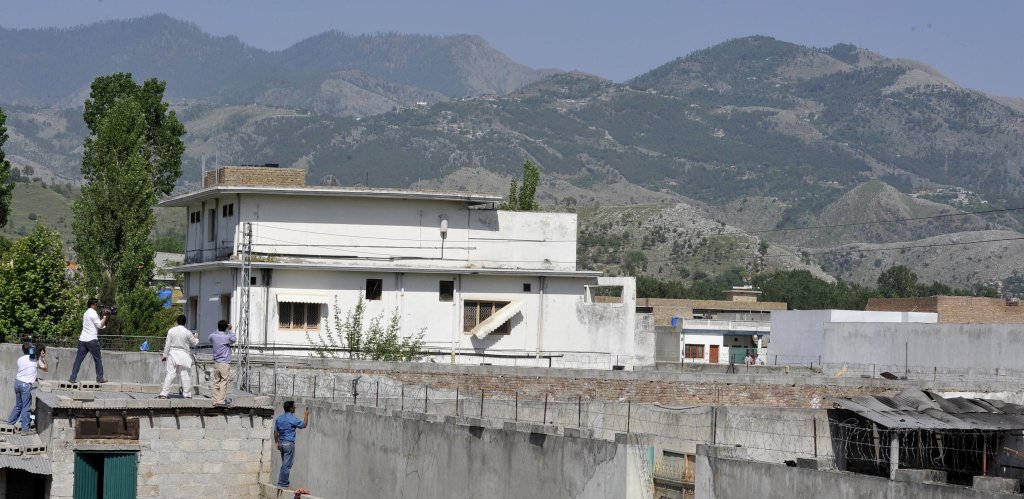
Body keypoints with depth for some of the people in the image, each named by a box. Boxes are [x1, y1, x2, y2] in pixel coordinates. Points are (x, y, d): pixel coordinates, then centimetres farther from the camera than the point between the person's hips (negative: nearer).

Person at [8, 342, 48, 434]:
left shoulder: (20, 359, 11)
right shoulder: (36, 359, -1)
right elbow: (46, 369, 12)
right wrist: (43, 358, 12)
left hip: (17, 382, 6)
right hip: (26, 385, -6)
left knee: (18, 405, 19)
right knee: (26, 407, -3)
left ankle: (10, 422, 24)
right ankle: (25, 428, -4)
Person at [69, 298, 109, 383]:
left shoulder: (86, 313, 19)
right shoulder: (93, 313, -8)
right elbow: (100, 326, -10)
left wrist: (105, 317, 14)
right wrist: (105, 316, -4)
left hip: (82, 339, 7)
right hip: (92, 340, -7)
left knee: (78, 359, 4)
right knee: (98, 359, 5)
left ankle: (73, 378, -1)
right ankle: (100, 378, 8)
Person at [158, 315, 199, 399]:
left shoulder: (171, 331, -3)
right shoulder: (188, 332, -7)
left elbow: (167, 344, 0)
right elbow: (194, 343, 6)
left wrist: (165, 355, 8)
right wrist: (196, 339, 28)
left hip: (173, 354, 1)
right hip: (184, 355, -1)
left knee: (170, 374, 1)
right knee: (185, 375, 6)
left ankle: (163, 394, -3)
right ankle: (187, 394, 10)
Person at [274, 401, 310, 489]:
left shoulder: (279, 418, 9)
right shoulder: (292, 419, -13)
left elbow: (275, 432, 12)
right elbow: (303, 425, -3)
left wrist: (277, 443, 19)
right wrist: (306, 415, 8)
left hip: (281, 443, 7)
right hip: (289, 443, -7)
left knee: (284, 464, 15)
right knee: (287, 465, -3)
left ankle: (281, 483, 16)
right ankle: (283, 484, -2)